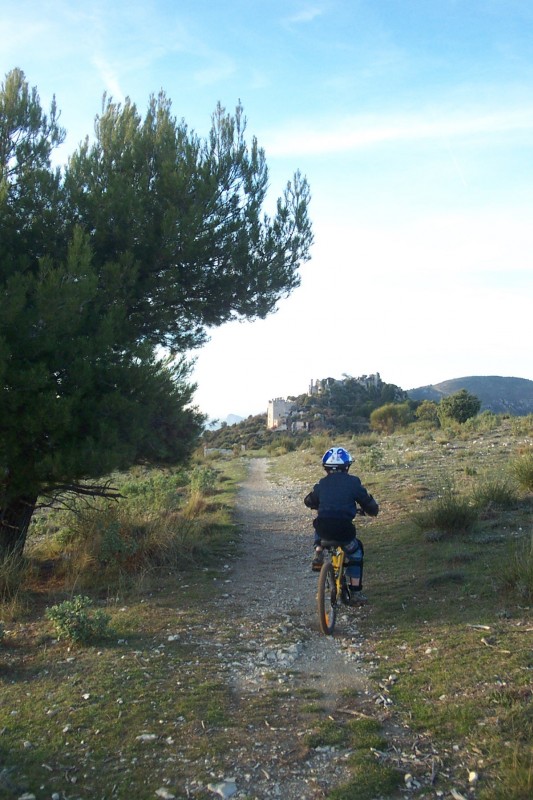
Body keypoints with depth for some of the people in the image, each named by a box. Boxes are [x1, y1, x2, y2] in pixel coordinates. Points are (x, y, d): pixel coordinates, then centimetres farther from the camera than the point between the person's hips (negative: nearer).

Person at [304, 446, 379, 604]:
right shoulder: (353, 482, 2)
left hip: (323, 530, 3)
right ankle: (355, 592, 18)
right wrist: (373, 511, 29)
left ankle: (318, 554, 19)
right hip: (344, 531, -2)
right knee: (356, 552, 24)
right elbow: (369, 504, 6)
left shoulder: (322, 484, 11)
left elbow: (308, 501, 25)